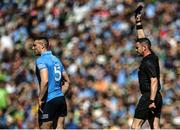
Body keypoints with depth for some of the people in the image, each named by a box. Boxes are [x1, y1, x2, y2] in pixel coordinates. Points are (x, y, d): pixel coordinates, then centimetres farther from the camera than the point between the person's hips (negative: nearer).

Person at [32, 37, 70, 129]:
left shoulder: (41, 60, -8)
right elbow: (67, 81, 21)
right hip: (61, 99, 8)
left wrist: (40, 99, -16)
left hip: (49, 101, -8)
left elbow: (45, 81, -22)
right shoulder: (56, 59, 18)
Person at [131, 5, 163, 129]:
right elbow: (142, 39, 24)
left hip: (149, 96, -9)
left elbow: (154, 81, -23)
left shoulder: (148, 62, -15)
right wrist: (138, 23, 29)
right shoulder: (152, 57, 12)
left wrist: (151, 100, -28)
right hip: (157, 97, 9)